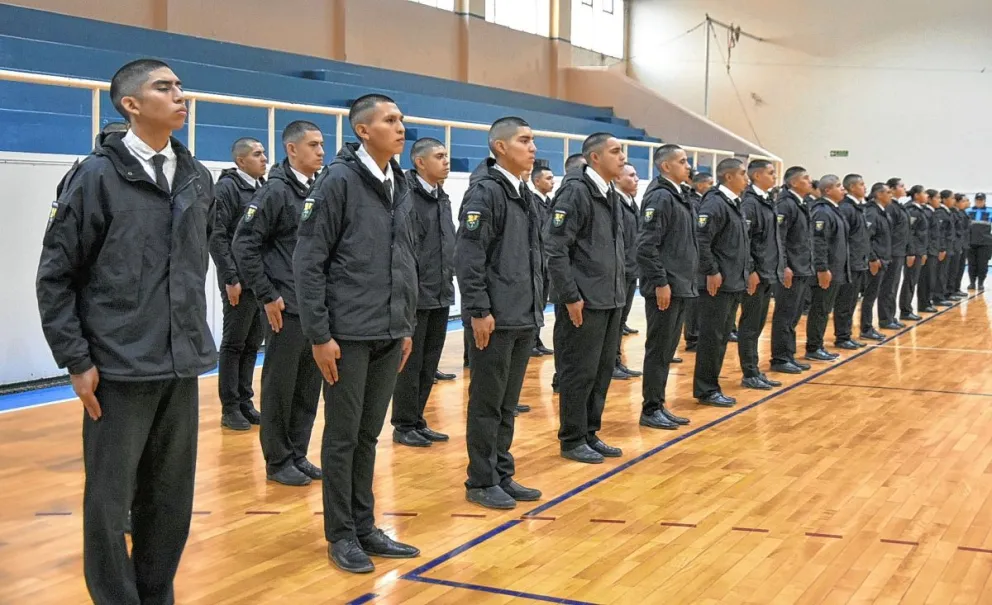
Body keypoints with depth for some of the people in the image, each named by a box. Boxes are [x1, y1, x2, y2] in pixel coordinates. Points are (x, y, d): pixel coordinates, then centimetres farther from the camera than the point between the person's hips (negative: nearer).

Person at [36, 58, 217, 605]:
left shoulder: (198, 178, 9)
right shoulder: (98, 176, -7)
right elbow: (55, 275, -5)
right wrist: (75, 360, -9)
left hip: (182, 367, 5)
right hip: (119, 370, -5)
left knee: (172, 501, 11)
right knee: (109, 504, 3)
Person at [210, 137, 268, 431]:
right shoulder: (226, 187, -8)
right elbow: (217, 237, -13)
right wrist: (231, 278, -16)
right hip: (240, 282, -7)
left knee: (253, 344, 11)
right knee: (234, 344, 1)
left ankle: (245, 402, 20)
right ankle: (230, 408, 8)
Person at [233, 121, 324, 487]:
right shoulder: (276, 191, -9)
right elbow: (245, 244, -12)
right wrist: (267, 296, -12)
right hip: (287, 307, -6)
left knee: (309, 385, 11)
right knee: (280, 385, 3)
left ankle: (298, 455, 22)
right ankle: (278, 461, 13)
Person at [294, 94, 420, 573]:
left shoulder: (401, 186, 10)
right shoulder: (338, 180, -10)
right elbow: (308, 262, -12)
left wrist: (406, 326, 15)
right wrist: (318, 335, -14)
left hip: (389, 335, 6)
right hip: (347, 335, -6)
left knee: (369, 435, 14)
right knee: (342, 436, 4)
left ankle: (365, 528, 24)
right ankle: (341, 535, 16)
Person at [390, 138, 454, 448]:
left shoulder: (443, 198, 13)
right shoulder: (406, 197, -13)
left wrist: (447, 281, 14)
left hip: (440, 296, 8)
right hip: (416, 296, -8)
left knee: (429, 364, 13)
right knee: (410, 362, 2)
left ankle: (417, 420, 23)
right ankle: (404, 425, 12)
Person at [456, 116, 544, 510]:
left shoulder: (521, 193, 15)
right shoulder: (485, 191, -12)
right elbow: (468, 256, -17)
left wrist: (536, 306, 16)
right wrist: (479, 310, -20)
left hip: (524, 317, 8)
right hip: (495, 319, -8)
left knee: (508, 404, 14)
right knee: (487, 404, 1)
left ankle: (502, 476, 24)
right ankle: (481, 482, 11)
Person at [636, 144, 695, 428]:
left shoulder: (678, 197, 16)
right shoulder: (660, 197, -13)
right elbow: (646, 245, -20)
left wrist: (686, 282, 17)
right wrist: (660, 283, -21)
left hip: (681, 286, 9)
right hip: (665, 287, -9)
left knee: (667, 349, 13)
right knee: (658, 349, -2)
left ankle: (659, 405, 21)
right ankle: (650, 410, 6)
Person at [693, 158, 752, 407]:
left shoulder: (735, 204, 16)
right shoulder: (715, 203, -14)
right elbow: (701, 240, -21)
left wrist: (749, 271, 17)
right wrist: (711, 272, -20)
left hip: (734, 283, 10)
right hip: (717, 283, -9)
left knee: (722, 337, 13)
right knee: (712, 337, -3)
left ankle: (712, 386, 20)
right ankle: (706, 390, 4)